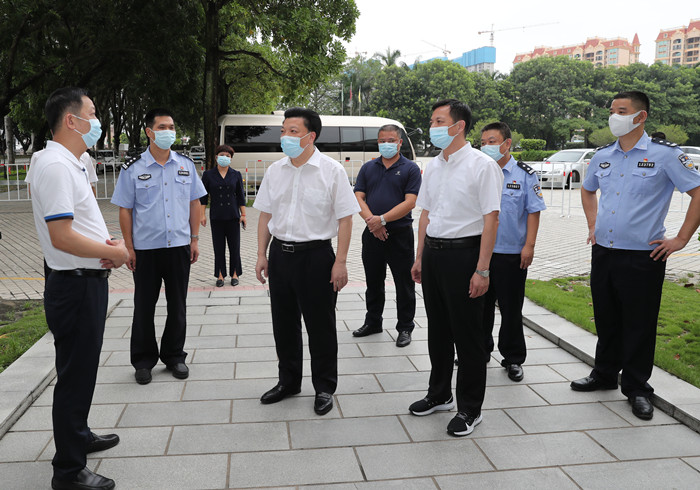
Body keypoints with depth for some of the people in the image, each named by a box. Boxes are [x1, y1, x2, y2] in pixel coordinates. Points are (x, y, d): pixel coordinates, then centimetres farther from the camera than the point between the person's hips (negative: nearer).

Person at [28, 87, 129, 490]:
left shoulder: (70, 164, 14)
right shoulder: (55, 165, -19)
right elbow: (63, 238, -27)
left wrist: (105, 242, 3)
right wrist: (115, 252, -14)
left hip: (87, 282, 10)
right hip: (76, 286, -10)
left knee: (81, 371, 23)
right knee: (75, 376, 0)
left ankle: (78, 436, 41)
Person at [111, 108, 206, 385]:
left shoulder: (186, 165, 7)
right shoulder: (132, 168, -2)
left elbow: (195, 204, 10)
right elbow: (124, 209, -1)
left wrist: (195, 240, 6)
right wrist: (129, 247, -5)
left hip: (179, 246, 2)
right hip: (145, 248, -2)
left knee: (177, 306, 10)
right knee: (144, 307, 7)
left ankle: (174, 356, 25)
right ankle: (143, 361, 21)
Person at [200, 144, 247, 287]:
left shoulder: (236, 175, 6)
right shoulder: (208, 175, 3)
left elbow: (241, 196, 7)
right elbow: (204, 196, 4)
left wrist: (243, 214, 2)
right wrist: (203, 214, -2)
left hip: (233, 216, 1)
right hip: (216, 216, -1)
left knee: (234, 246, 4)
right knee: (218, 247, 3)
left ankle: (234, 274, 14)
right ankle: (220, 275, 12)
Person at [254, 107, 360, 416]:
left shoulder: (331, 171, -7)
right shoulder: (274, 171, 7)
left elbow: (345, 219, -9)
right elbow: (265, 215, 13)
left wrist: (340, 262, -14)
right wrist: (262, 254, 8)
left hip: (316, 254, -5)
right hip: (280, 253, 5)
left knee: (320, 326, 5)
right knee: (283, 323, 14)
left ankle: (324, 388, 21)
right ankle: (288, 382, 32)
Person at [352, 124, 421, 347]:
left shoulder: (410, 168, -2)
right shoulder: (368, 168, 10)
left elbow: (410, 202, -12)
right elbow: (358, 197, 3)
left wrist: (382, 219, -19)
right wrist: (371, 221, -14)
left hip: (400, 234, -4)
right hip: (372, 234, 4)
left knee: (404, 284, 4)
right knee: (373, 282, 15)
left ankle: (405, 328, 16)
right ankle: (373, 322, 30)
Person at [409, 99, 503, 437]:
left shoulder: (481, 165, -10)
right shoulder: (432, 166, 12)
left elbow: (491, 219, -14)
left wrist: (481, 270, -18)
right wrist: (420, 258, 14)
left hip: (463, 253, -7)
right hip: (433, 253, 7)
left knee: (467, 335, 2)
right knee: (438, 330, 16)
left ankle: (469, 409, 16)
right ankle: (439, 394, 33)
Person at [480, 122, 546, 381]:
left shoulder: (524, 174, -2)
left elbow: (534, 211, -3)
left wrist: (529, 245, -10)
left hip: (512, 253, -3)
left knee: (511, 309, 5)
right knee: (480, 305, 12)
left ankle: (513, 359, 19)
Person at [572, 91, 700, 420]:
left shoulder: (665, 154, -8)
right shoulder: (603, 156, 9)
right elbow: (587, 190, 27)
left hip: (642, 257, -5)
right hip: (602, 253, 5)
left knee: (639, 325, 5)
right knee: (606, 320, 16)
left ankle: (637, 388, 20)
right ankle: (605, 375, 33)